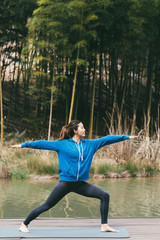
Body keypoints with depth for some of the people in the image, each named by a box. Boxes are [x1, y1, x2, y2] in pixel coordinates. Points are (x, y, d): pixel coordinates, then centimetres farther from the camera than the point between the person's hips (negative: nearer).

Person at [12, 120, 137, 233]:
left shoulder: (90, 144, 8)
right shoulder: (62, 144, -5)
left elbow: (107, 139, 10)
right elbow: (43, 143, -4)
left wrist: (126, 137, 12)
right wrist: (24, 145, -7)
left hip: (81, 184, 5)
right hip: (66, 182, -5)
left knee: (105, 196, -4)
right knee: (47, 206, -1)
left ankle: (104, 225, 4)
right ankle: (24, 225, 15)